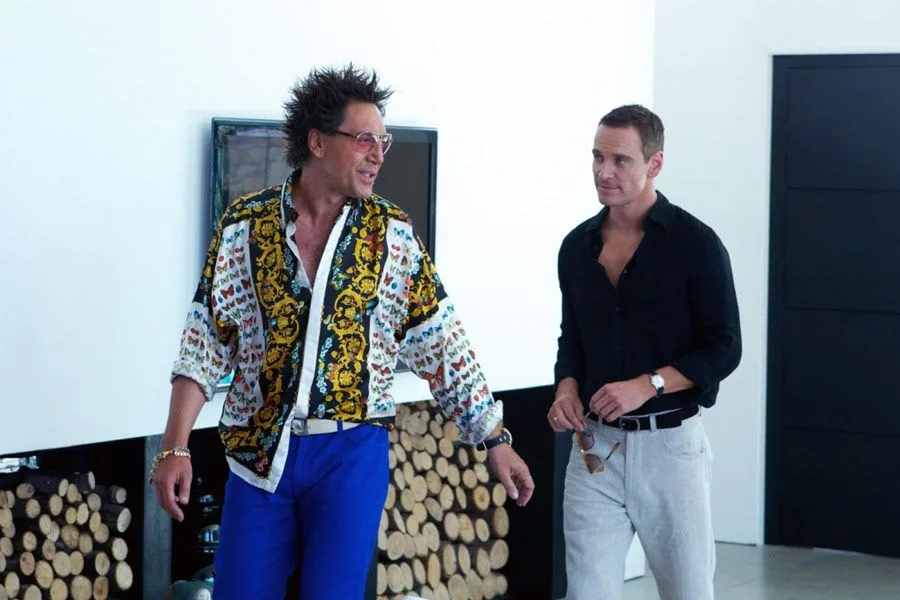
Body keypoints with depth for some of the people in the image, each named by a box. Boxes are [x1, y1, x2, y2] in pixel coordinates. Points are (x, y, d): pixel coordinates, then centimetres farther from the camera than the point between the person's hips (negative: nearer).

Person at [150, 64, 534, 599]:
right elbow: (206, 342, -1)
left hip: (352, 452, 0)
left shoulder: (391, 232, 1)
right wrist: (175, 448, -8)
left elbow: (442, 343, 3)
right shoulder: (245, 225, -1)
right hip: (259, 452, 0)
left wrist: (495, 439, 0)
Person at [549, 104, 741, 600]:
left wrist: (647, 385, -19)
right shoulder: (577, 246, 8)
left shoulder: (694, 243, -7)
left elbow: (723, 348, -8)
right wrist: (567, 388, -1)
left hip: (669, 443, -4)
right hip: (595, 445, 4)